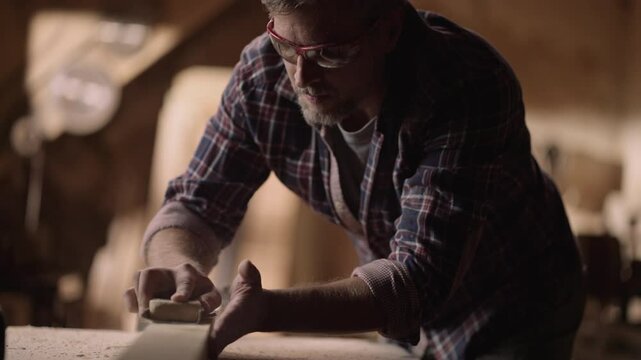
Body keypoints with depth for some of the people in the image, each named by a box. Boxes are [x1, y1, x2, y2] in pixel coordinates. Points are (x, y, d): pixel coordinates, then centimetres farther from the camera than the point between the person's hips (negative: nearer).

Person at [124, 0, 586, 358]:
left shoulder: (470, 90, -35)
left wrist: (267, 310, -54)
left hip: (515, 314, -4)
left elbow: (418, 280, -40)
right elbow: (194, 206, -12)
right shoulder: (263, 77, -20)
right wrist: (181, 265, -36)